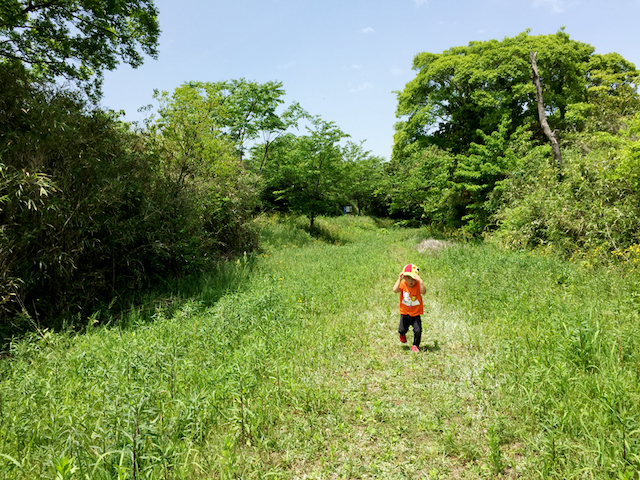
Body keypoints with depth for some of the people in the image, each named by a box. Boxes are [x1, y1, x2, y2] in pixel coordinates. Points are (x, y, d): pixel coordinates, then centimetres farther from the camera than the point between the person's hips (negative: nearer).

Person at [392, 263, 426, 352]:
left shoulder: (418, 285, -12)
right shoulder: (403, 285, -9)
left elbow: (424, 291, -33)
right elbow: (395, 290, -29)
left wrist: (420, 280, -39)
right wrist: (399, 279, -30)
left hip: (416, 314, -1)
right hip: (405, 313, 1)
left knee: (418, 330, -10)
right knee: (402, 330, -4)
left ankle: (415, 345, 18)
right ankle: (402, 335, 36)